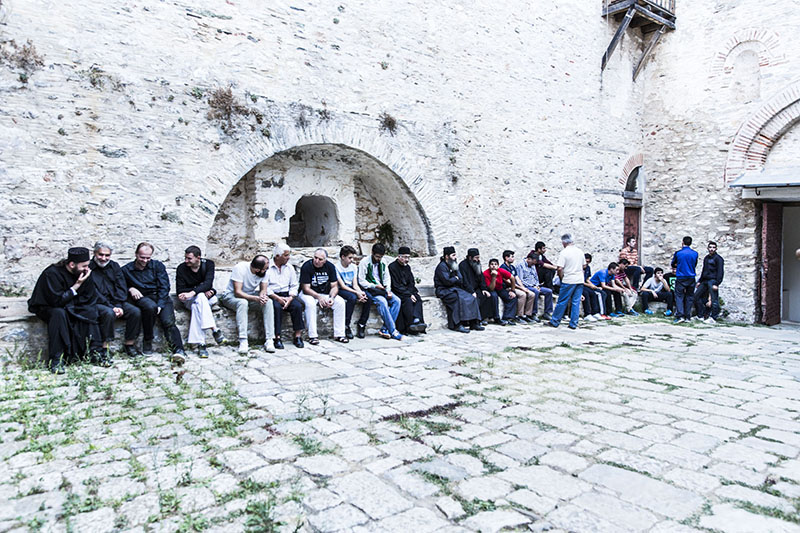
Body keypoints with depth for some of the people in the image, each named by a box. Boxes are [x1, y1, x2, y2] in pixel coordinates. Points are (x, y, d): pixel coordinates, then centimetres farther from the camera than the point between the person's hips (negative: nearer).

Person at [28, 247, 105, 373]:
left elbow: (90, 298, -2)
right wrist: (77, 285, -29)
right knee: (59, 313, -37)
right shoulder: (52, 273, -24)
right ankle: (55, 360, -33)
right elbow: (57, 301, -28)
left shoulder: (84, 272, -8)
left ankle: (95, 351, -21)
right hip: (46, 307, -5)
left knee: (90, 312, -22)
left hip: (70, 307, 5)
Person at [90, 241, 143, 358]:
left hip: (116, 301, 5)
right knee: (109, 313, -36)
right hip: (97, 303, -5)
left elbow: (121, 287, 5)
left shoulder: (114, 266, 12)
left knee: (136, 312, -18)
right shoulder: (89, 268, -4)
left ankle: (129, 344, -5)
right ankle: (104, 347, -25)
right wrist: (111, 307, -20)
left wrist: (119, 306, -12)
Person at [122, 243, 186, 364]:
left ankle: (179, 351, -42)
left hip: (161, 297, 1)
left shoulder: (158, 266, 11)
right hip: (141, 298, 0)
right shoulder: (126, 270, 12)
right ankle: (147, 341, -21)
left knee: (168, 321, -27)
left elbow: (164, 287, 3)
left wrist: (160, 304, -11)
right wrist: (130, 289, -5)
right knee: (150, 306, -38)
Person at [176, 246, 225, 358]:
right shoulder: (181, 268, -6)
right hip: (189, 299, 0)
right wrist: (202, 291, -19)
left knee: (196, 306, -33)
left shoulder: (208, 264, -6)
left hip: (207, 296, 1)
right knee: (200, 297, -35)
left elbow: (208, 283, -21)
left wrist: (192, 293, -37)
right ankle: (214, 330, -43)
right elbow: (180, 291, -9)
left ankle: (200, 344, -37)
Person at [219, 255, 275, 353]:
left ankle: (269, 340, -25)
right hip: (231, 295, -5)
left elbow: (263, 289, -5)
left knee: (268, 302, -23)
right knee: (243, 302, -39)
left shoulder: (263, 271, -11)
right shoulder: (240, 268, -27)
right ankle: (243, 342, -38)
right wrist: (255, 298, -42)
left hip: (251, 295, 5)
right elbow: (238, 292, -29)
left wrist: (262, 296, -29)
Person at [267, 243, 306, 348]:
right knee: (277, 307, -34)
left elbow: (294, 285, 11)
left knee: (298, 305, -24)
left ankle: (298, 336, -18)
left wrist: (290, 298, -8)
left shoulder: (290, 267, 15)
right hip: (272, 295, -4)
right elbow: (265, 287, -9)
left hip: (286, 294, 4)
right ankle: (277, 338, -29)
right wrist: (277, 298, -19)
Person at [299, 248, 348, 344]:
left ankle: (339, 334, -13)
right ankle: (312, 336, -29)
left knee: (340, 302, -19)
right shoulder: (306, 267, -16)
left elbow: (334, 286, -2)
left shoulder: (330, 266, -3)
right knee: (310, 303, -36)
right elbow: (306, 288, -18)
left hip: (326, 294, 4)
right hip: (309, 294, -4)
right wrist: (319, 297, -33)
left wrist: (332, 297, -22)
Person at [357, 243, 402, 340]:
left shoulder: (383, 263, 13)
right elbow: (361, 281, -9)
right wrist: (374, 286, -20)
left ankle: (385, 329, -22)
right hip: (369, 290, -6)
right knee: (382, 302, -33)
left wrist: (388, 291, -4)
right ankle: (393, 330, -29)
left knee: (396, 300, -19)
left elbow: (387, 278, 14)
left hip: (382, 289, 6)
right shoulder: (365, 262, -5)